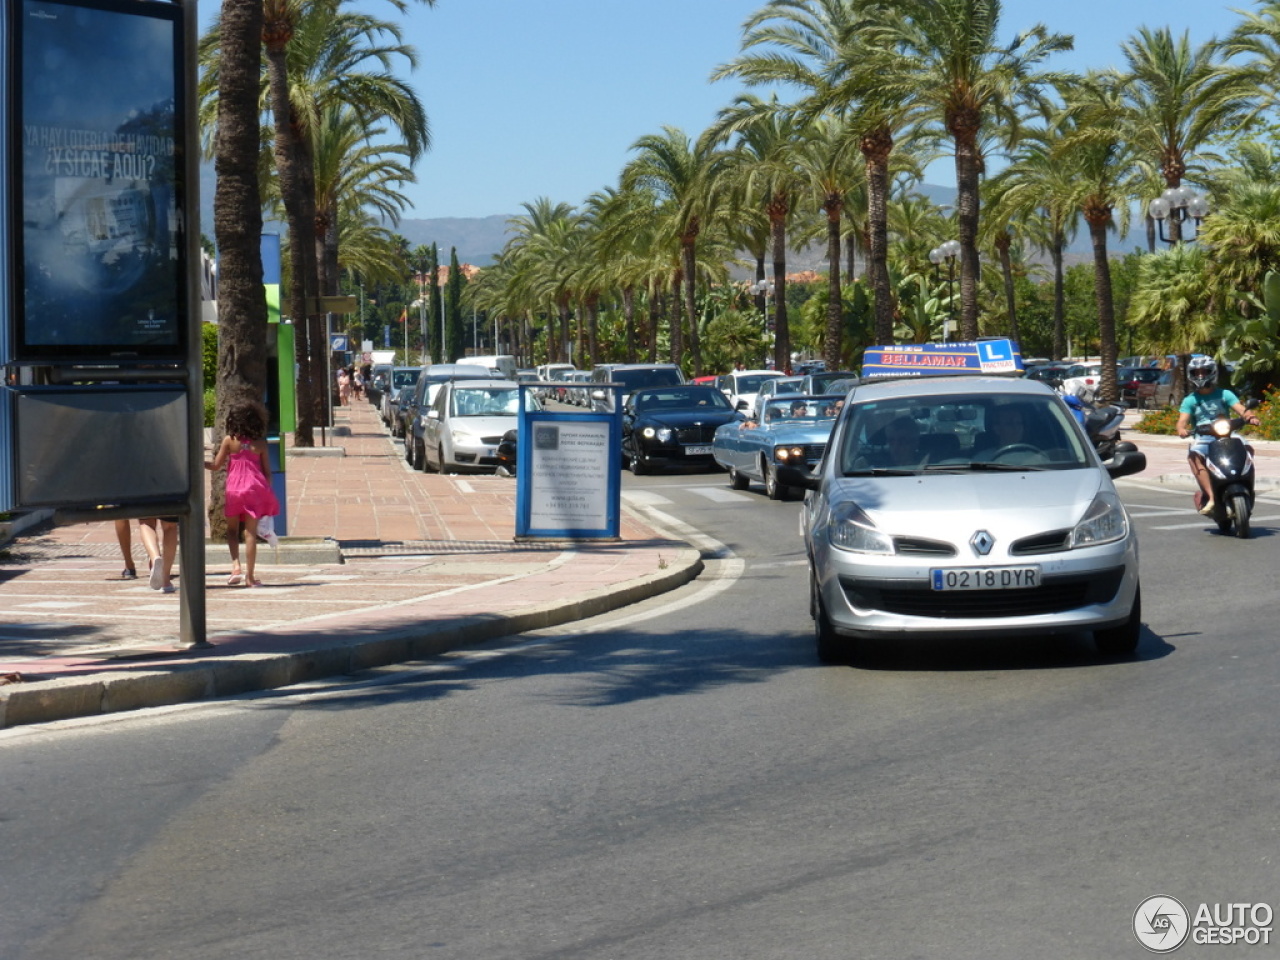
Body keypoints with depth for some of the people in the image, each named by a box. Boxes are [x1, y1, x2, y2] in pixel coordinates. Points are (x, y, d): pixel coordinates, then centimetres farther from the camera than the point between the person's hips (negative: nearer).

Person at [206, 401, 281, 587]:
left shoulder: (229, 440, -1)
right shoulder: (260, 443, 2)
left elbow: (216, 466, 4)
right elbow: (267, 472, 4)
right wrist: (267, 494, 14)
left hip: (234, 488, -1)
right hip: (255, 488, 1)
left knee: (232, 530, 16)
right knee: (251, 532, 3)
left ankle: (236, 565, -5)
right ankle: (249, 576, 3)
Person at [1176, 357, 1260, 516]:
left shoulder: (1224, 394, 12)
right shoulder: (1190, 400, 12)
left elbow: (1241, 409, -2)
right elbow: (1182, 421, -2)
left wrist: (1250, 417, -25)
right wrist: (1181, 429, -26)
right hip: (1202, 439, 0)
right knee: (1193, 456, -33)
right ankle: (1211, 497, -38)